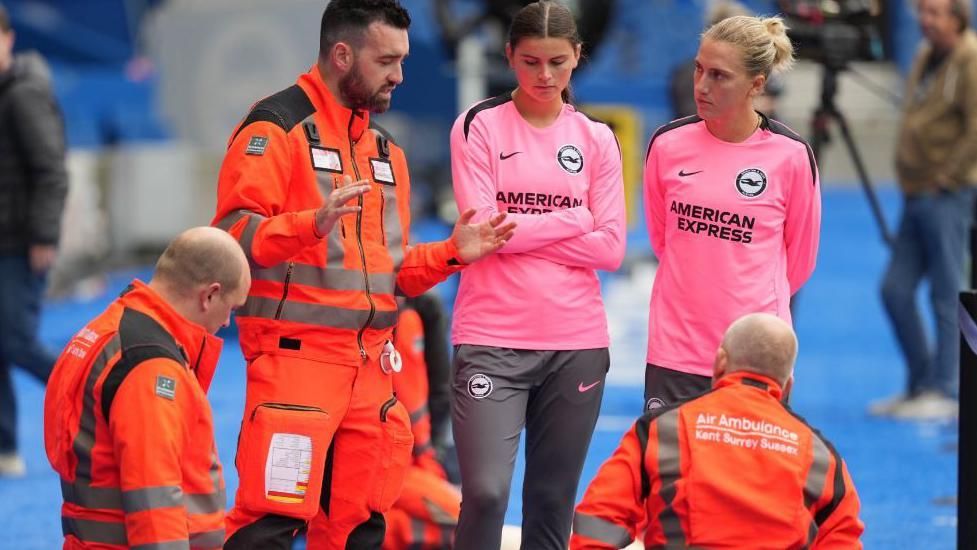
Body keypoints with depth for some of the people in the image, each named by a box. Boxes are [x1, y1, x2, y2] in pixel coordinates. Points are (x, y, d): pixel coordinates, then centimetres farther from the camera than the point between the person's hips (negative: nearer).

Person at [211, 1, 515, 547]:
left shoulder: (385, 148, 20)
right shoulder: (277, 126, -5)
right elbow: (233, 234, -15)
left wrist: (451, 254, 7)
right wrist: (312, 223, -30)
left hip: (370, 362, 8)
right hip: (295, 354, -8)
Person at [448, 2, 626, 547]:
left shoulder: (597, 139, 10)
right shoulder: (479, 126, 2)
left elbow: (610, 248, 0)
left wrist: (521, 230, -7)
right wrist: (571, 219, -5)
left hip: (577, 343, 3)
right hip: (493, 340, -3)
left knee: (553, 503, 6)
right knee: (487, 492, -16)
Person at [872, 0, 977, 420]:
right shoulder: (927, 58, 16)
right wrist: (911, 181, 15)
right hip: (917, 195, 9)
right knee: (895, 290, 7)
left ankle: (943, 393, 0)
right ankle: (919, 385, 16)